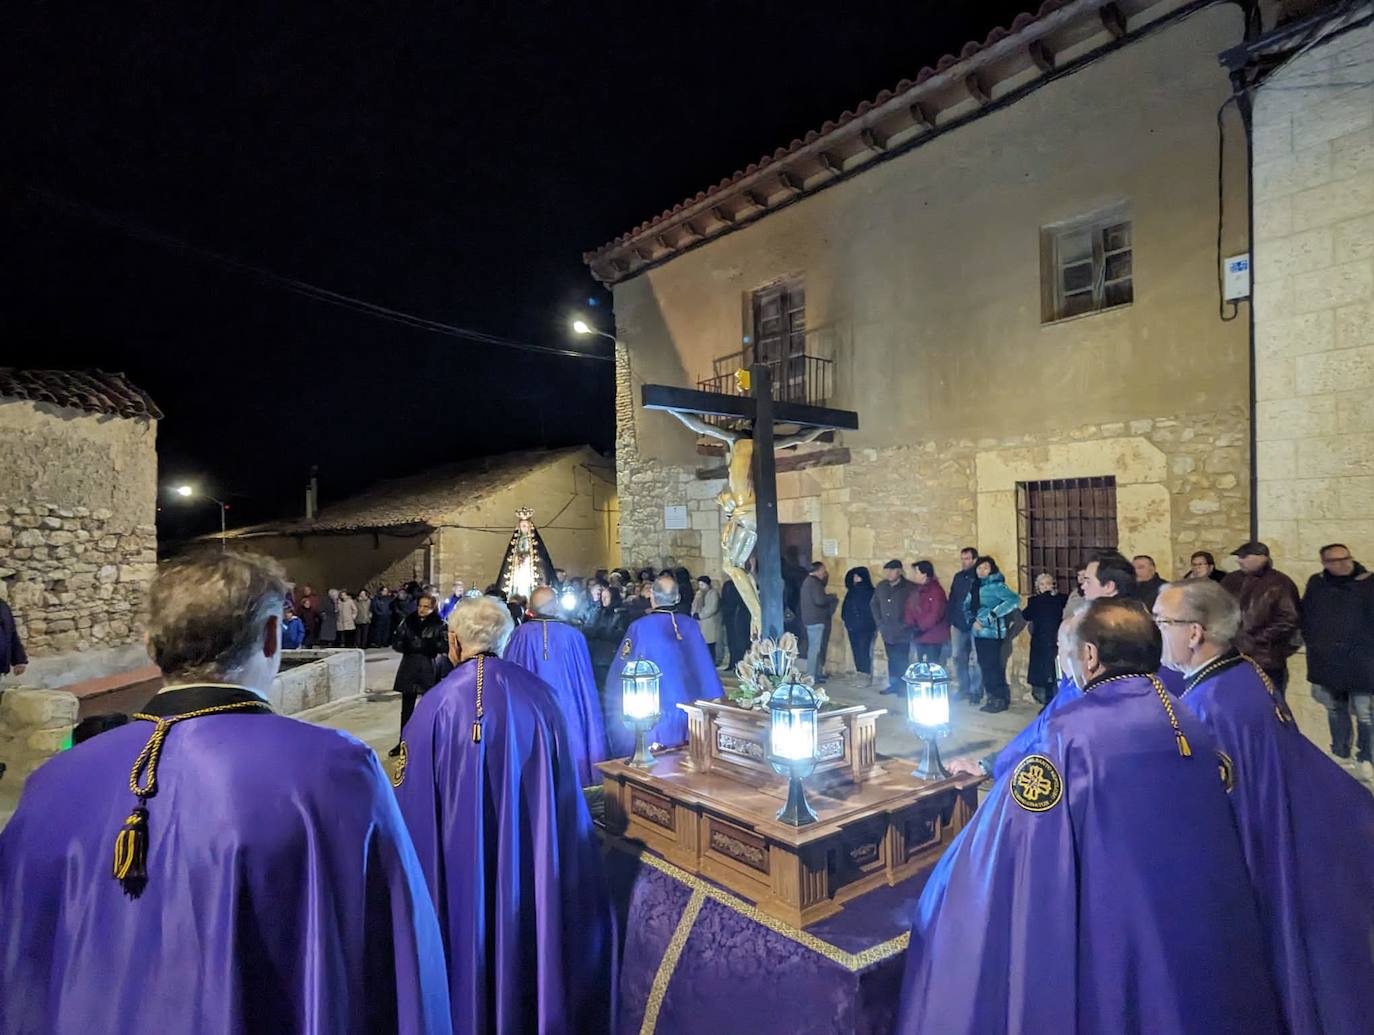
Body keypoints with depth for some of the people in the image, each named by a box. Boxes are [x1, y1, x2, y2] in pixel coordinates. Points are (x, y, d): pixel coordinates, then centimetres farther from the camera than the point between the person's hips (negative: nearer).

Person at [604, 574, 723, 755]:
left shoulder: (640, 627, -11)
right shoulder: (690, 625, -3)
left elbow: (620, 673, -8)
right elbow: (706, 670, 2)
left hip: (654, 722, -3)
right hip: (690, 719, 3)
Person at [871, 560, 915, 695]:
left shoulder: (909, 588, -10)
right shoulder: (881, 587, 7)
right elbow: (874, 604, 19)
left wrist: (907, 624, -9)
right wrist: (879, 622, 13)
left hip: (902, 633, -5)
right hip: (887, 632, 5)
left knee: (901, 661, -5)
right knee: (892, 660, 13)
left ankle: (904, 686, 6)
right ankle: (893, 684, 24)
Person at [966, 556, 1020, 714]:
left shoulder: (996, 585, -9)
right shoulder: (976, 586, 12)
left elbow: (1015, 600, -21)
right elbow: (967, 606, 15)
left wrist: (992, 615, -20)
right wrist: (972, 621, -4)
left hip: (992, 632, -7)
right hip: (979, 632, 7)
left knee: (993, 667, -5)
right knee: (984, 666, 11)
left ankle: (1001, 699, 7)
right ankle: (992, 698, 21)